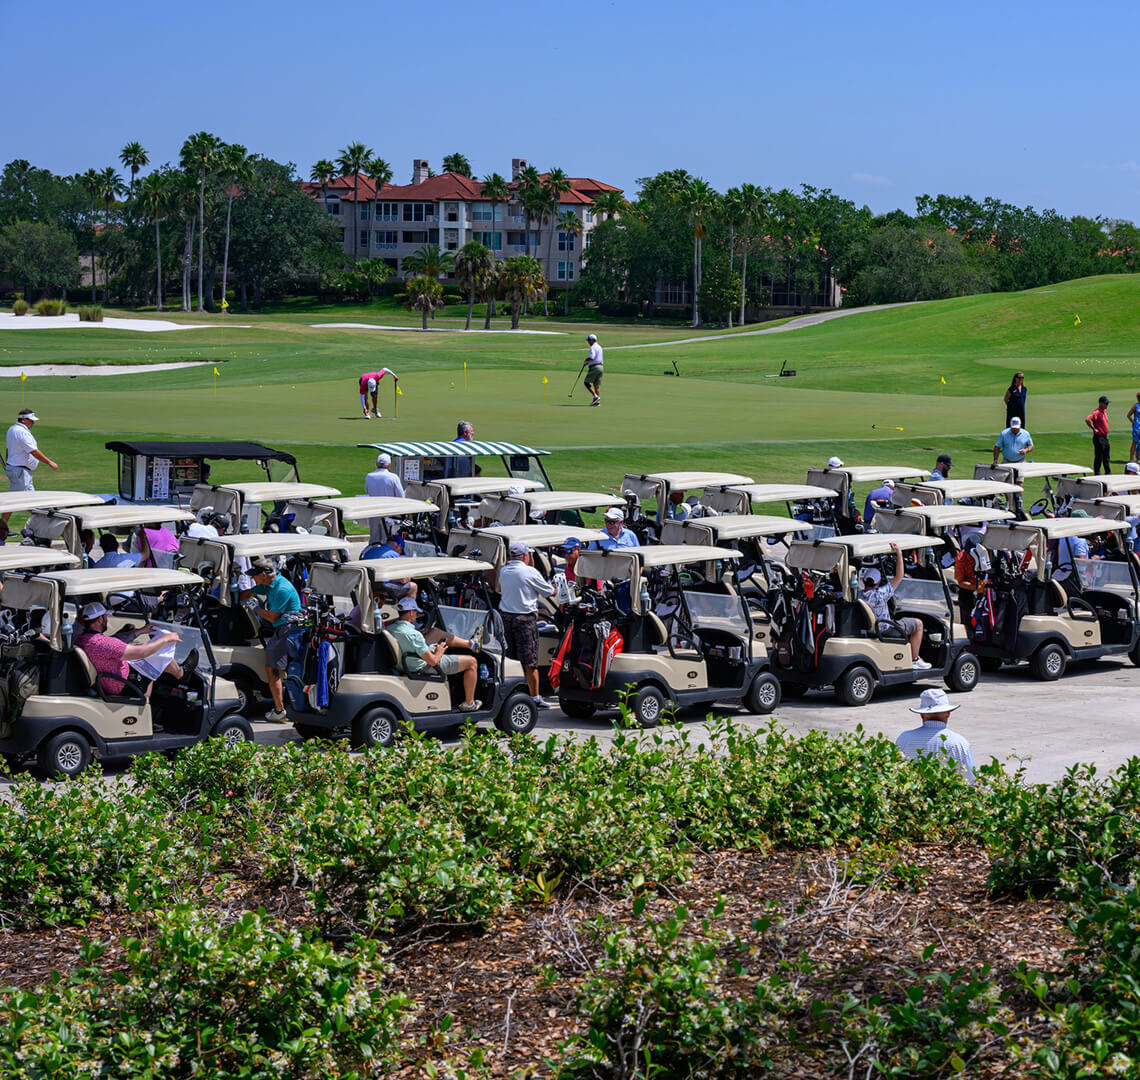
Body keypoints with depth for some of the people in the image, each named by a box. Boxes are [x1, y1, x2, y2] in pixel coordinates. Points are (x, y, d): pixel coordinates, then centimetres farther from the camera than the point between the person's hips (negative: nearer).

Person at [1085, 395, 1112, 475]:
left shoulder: (1105, 412, 13)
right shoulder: (1097, 412, -16)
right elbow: (1087, 420, -30)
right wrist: (1094, 429, -21)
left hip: (1105, 437, 9)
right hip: (1099, 438, -9)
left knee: (1106, 457, 14)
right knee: (1099, 457, -4)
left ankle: (1108, 474, 21)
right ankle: (1097, 474, 2)